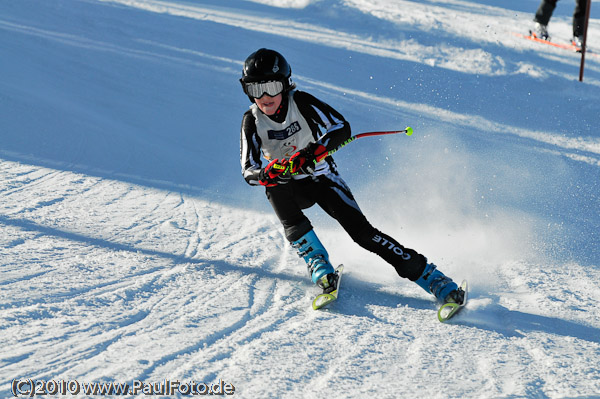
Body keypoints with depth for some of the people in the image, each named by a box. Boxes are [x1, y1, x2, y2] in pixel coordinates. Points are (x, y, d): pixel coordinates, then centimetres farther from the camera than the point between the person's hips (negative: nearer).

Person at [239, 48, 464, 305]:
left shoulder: (300, 102, -19)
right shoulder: (252, 120, -13)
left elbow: (341, 128, -28)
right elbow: (248, 170, -16)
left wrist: (314, 151, -46)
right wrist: (265, 174, -40)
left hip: (321, 177, -2)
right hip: (287, 186, 2)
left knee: (360, 230, -17)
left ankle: (434, 279, -16)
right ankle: (319, 266, -24)